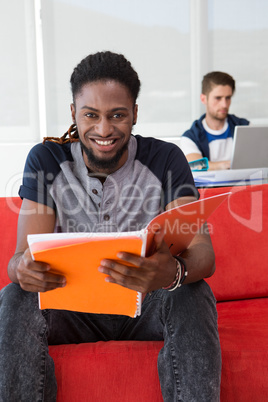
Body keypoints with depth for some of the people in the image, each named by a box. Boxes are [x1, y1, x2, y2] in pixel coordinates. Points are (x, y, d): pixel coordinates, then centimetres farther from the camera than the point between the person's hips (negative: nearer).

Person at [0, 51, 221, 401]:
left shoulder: (166, 160, -11)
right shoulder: (47, 160, -7)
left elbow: (202, 251, -21)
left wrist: (172, 271, -47)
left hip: (146, 305, 0)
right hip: (72, 303, 1)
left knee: (194, 294, -31)